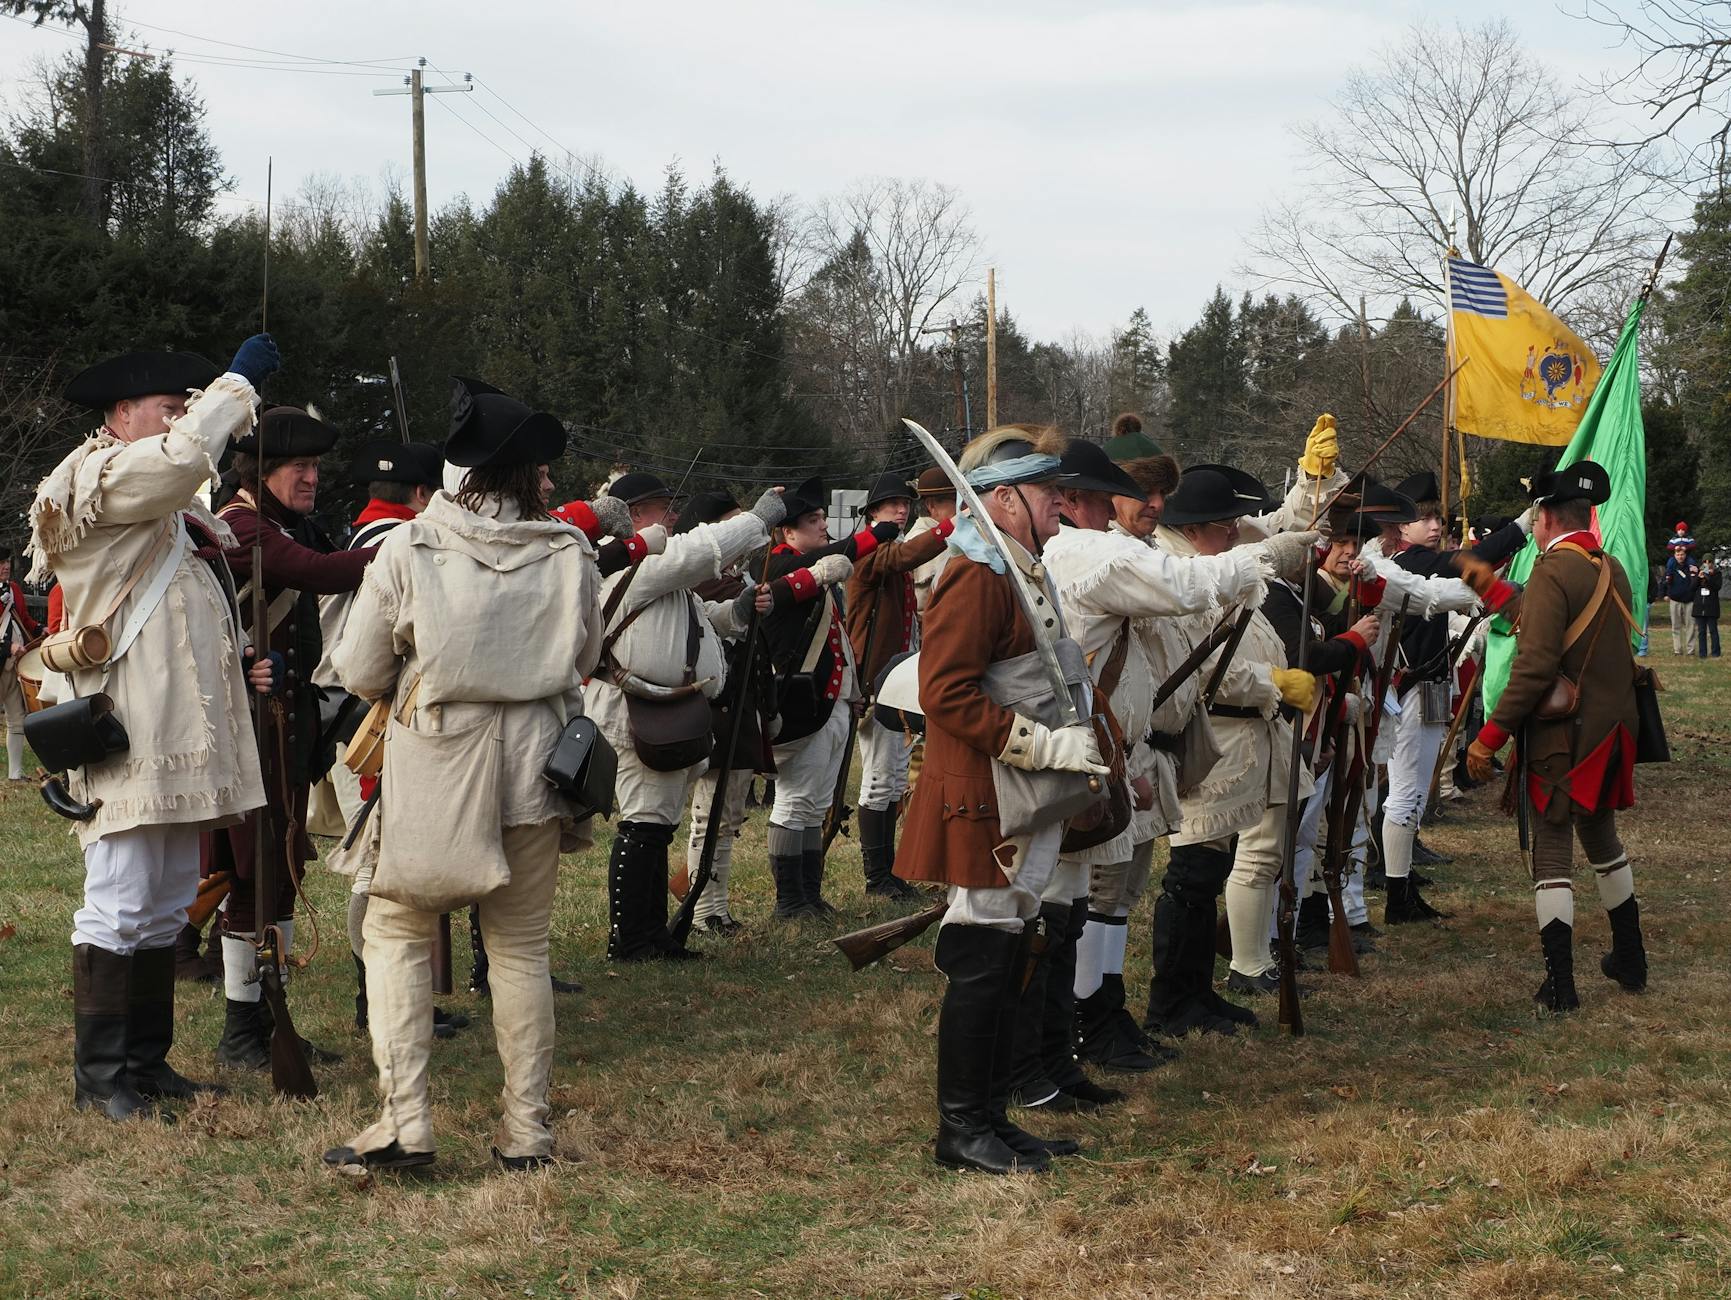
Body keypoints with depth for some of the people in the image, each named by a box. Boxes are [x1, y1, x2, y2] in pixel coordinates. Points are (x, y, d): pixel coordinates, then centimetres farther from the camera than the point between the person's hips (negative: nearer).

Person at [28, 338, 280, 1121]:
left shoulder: (171, 512, 23)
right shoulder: (97, 479, -6)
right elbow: (184, 456, -27)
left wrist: (240, 667, 14)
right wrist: (236, 382, -15)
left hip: (181, 739, 10)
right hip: (128, 739, -10)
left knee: (165, 909, 13)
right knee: (118, 906, -8)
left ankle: (146, 1061, 20)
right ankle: (100, 1076, -2)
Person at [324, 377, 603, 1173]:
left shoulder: (409, 548, -8)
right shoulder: (569, 554, -3)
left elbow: (360, 673, -2)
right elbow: (585, 661, 12)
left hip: (434, 765, -2)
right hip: (533, 766, 2)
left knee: (397, 934, 9)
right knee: (520, 945, 11)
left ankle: (404, 1123, 0)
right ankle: (526, 1130, 14)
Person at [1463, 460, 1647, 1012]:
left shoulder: (1553, 571, -16)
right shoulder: (1612, 570, 8)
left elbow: (1536, 665, -23)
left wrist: (1490, 736, -20)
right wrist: (1491, 585, 29)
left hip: (1559, 736, -8)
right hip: (1610, 733, 8)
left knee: (1553, 852, -2)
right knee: (1602, 839, 23)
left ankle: (1560, 983, -2)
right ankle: (1630, 960, 33)